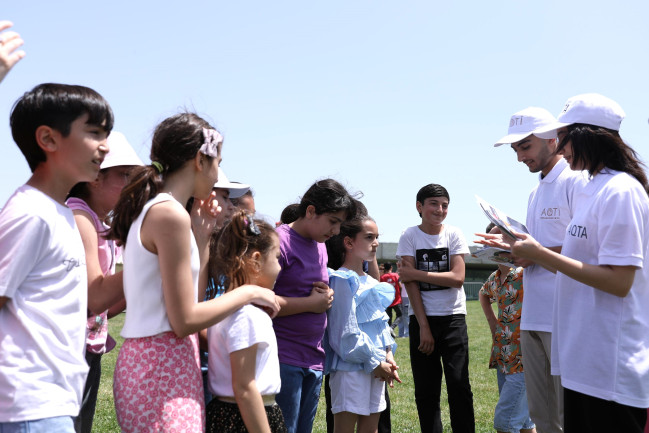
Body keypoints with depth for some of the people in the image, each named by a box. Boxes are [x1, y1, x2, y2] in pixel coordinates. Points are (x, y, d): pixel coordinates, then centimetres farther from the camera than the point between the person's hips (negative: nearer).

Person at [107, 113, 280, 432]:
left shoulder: (149, 210, 13)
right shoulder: (170, 214, -15)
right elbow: (185, 320, -17)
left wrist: (201, 238, 11)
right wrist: (247, 293, -5)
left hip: (141, 362, 10)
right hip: (163, 370, -10)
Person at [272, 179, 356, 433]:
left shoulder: (320, 246, 15)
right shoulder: (280, 241, -12)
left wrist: (326, 296, 5)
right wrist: (311, 303, -14)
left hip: (314, 359, 8)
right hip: (284, 360, -8)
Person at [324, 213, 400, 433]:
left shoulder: (370, 281, 15)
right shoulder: (343, 280, -12)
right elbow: (346, 332, -17)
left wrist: (388, 355, 2)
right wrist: (375, 363, -12)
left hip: (376, 368, 9)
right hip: (351, 367, -9)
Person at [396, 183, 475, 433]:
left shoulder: (454, 235, 1)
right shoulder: (409, 237, -2)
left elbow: (457, 278, -10)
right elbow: (410, 283, -7)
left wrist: (416, 273, -14)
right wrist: (424, 326, -11)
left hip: (453, 318, 0)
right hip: (421, 319, 0)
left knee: (459, 385, -7)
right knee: (425, 390, 4)